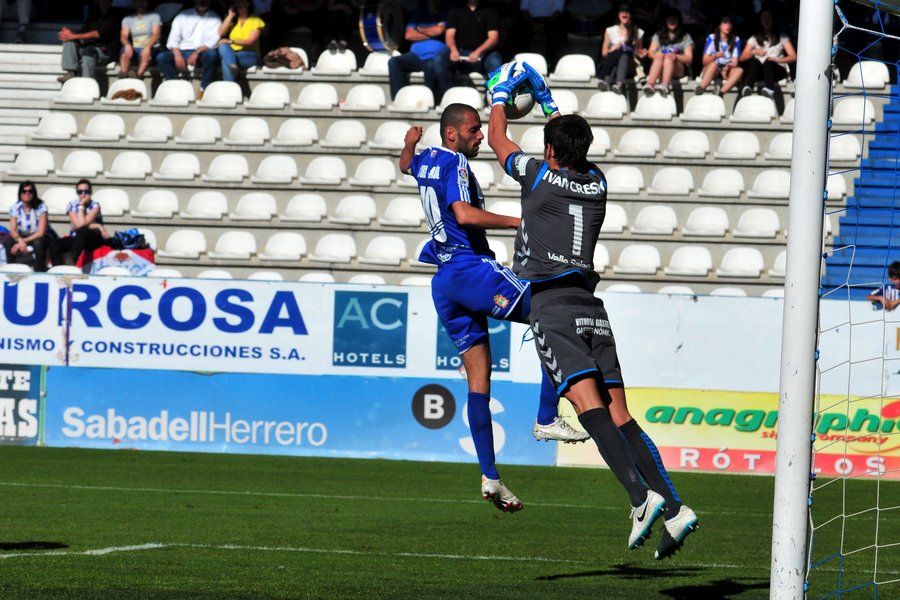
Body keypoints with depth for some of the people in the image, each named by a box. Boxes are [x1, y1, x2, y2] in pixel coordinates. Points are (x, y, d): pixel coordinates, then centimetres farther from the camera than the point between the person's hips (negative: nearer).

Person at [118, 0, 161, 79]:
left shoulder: (154, 17, 8)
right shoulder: (128, 19, 15)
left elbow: (156, 35, -6)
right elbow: (123, 36, 4)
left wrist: (148, 47, -25)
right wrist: (127, 45, -21)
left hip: (151, 48, -2)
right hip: (135, 48, 2)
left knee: (146, 54, -38)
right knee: (125, 53, -32)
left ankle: (138, 75, -60)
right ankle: (123, 74, -55)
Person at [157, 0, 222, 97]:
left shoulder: (214, 18, 11)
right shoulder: (183, 15, 14)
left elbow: (213, 41, -3)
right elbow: (173, 39, 5)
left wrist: (196, 53, -19)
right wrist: (178, 55, -16)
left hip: (202, 54, -2)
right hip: (183, 53, 2)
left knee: (212, 54, -36)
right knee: (161, 57, -26)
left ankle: (203, 91, -31)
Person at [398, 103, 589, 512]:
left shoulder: (425, 160, 18)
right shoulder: (454, 163, -8)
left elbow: (405, 164, 43)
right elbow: (464, 214, -24)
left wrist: (410, 142, 58)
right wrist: (521, 222, -21)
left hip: (443, 282, 9)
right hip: (472, 268, -9)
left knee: (478, 382, 7)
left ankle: (490, 477, 1)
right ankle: (547, 419, -16)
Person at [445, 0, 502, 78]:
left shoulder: (489, 11, 7)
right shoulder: (455, 11, 13)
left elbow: (493, 38, -4)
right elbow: (449, 36, 3)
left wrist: (478, 52, -23)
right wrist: (454, 50, -22)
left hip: (484, 52, -1)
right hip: (461, 52, 1)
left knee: (495, 64, -35)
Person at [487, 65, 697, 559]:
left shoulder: (539, 175, 1)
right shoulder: (596, 184, 15)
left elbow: (497, 138, 19)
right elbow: (574, 143, 38)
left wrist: (500, 96, 36)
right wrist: (546, 100, 50)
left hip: (551, 306, -6)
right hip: (591, 309, 6)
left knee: (589, 404, -20)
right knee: (620, 415, 3)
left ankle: (641, 494, -37)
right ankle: (674, 508, -9)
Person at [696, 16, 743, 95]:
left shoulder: (736, 40, 7)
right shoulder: (712, 38, 3)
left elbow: (735, 62, -1)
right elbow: (705, 61, -3)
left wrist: (728, 67, -24)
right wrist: (715, 56, -24)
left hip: (727, 70, 2)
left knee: (739, 70, -31)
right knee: (714, 64, -36)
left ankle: (721, 93, -50)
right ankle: (700, 90, -56)